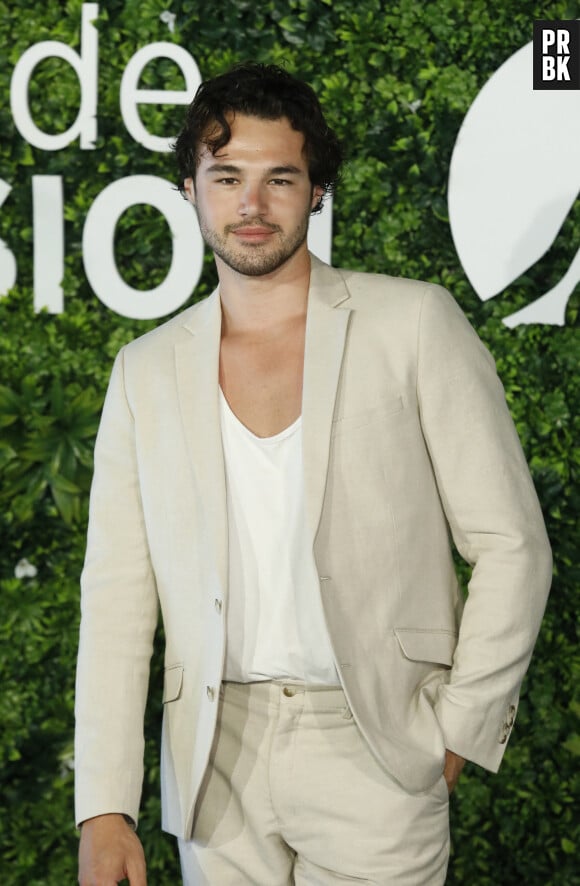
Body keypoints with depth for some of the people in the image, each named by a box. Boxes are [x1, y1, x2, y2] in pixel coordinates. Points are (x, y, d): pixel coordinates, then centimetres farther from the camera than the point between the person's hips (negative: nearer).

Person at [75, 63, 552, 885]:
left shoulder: (415, 324, -2)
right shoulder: (147, 371, 7)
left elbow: (511, 546, -2)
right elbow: (117, 593, 4)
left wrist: (459, 731, -6)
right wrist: (104, 808, -2)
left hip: (372, 752, -2)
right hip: (217, 761, 3)